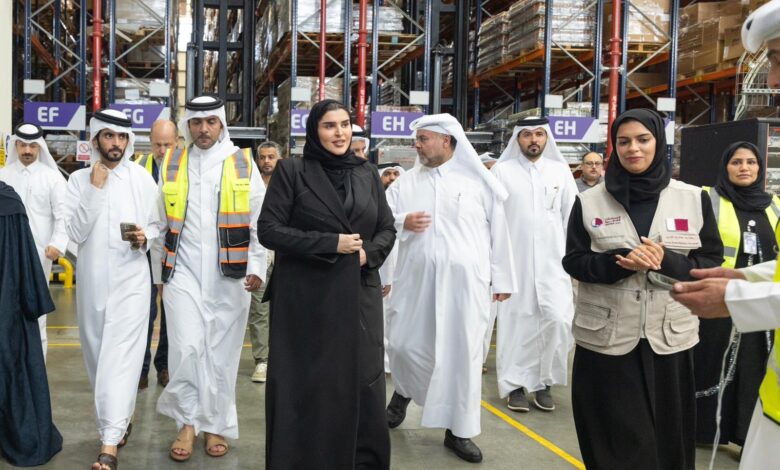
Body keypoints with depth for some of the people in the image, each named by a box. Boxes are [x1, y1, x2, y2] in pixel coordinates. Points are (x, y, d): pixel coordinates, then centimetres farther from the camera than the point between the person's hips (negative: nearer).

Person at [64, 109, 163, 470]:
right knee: (98, 356, 13)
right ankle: (120, 418, 35)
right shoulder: (79, 180, 3)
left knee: (120, 358, -11)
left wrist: (145, 238, -14)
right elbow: (76, 232, -7)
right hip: (91, 280, 3)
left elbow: (157, 225, 8)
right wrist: (95, 189, -13)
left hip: (130, 279, -3)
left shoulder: (142, 179, 1)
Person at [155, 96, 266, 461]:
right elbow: (161, 223, 11)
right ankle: (188, 423, 11)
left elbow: (260, 222, 3)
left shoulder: (243, 163, 4)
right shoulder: (171, 164, 9)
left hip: (229, 275, -1)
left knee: (222, 351, 5)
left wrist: (257, 268, -6)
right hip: (182, 271, 1)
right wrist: (158, 273, 10)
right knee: (186, 348, -5)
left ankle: (216, 425, 18)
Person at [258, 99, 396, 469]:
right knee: (306, 388, 3)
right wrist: (330, 243, -14)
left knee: (361, 387, 5)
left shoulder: (367, 174, 9)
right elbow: (268, 230, -8)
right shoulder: (291, 171, -2)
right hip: (306, 299, -3)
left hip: (358, 296, 4)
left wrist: (368, 253, -8)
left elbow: (388, 229, 13)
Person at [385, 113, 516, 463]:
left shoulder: (479, 181, 1)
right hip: (416, 280, 2)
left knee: (462, 352, 2)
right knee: (403, 344, 4)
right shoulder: (406, 183, 7)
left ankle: (458, 429, 16)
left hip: (464, 281, -2)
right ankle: (404, 392, 38)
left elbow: (499, 231, 4)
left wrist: (504, 278, 5)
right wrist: (402, 221, -12)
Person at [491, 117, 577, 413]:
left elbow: (572, 216, 8)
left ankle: (543, 381, 10)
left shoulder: (560, 171, 8)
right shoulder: (501, 171, 1)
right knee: (516, 320, 2)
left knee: (558, 319, -6)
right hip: (513, 261, -1)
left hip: (552, 261, 2)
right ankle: (516, 384, 13)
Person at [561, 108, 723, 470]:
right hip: (606, 339, 0)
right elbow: (573, 262, 1)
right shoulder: (589, 201, 2)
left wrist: (667, 262, -17)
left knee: (668, 436, 7)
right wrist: (620, 262, -18)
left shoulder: (694, 199, 3)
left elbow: (712, 262, 3)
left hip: (669, 338, 1)